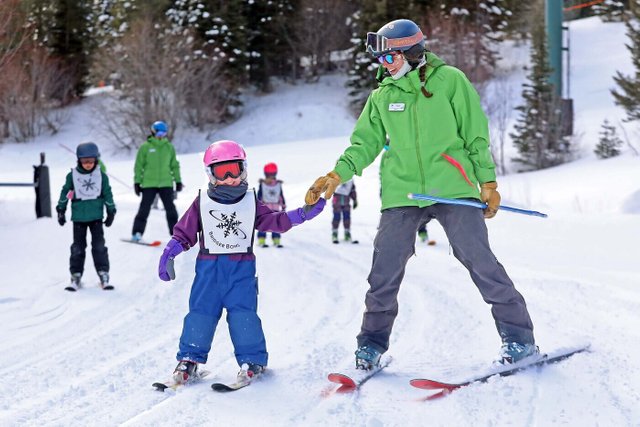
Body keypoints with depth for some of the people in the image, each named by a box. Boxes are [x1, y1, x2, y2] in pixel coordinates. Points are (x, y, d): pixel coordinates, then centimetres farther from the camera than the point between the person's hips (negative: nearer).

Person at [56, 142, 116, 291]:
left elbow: (108, 194, 8)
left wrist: (111, 212, 9)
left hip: (96, 217, 0)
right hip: (78, 217, 0)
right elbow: (65, 193, 6)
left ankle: (103, 275, 1)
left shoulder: (101, 176, 1)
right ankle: (75, 276, 9)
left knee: (99, 246, -3)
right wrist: (61, 210, 8)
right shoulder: (72, 176, -2)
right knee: (78, 247, 3)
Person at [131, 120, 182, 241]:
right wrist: (137, 182, -1)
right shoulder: (145, 147, 0)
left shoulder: (169, 147, 9)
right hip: (149, 184, -2)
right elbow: (139, 165, 2)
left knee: (170, 208, 1)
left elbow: (174, 165, 16)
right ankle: (137, 233, 3)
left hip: (166, 184, 2)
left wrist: (178, 180, 13)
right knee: (144, 208, -2)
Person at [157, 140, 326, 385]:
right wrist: (169, 254, -2)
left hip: (242, 266, 0)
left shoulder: (250, 202, 8)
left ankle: (252, 359, 1)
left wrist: (302, 214, -4)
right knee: (201, 310, -3)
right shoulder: (202, 203, 4)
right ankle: (190, 358, 5)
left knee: (243, 312, -9)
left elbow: (275, 221, 7)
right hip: (209, 266, 0)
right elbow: (184, 232, 7)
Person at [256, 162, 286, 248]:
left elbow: (281, 196, 12)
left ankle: (276, 241, 8)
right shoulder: (262, 184, -3)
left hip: (276, 208, 3)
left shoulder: (278, 184, 5)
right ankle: (261, 240, 1)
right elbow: (259, 196, 0)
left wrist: (283, 207, 11)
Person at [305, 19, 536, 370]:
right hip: (401, 193, 3)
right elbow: (365, 143, 12)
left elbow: (476, 134, 3)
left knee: (479, 260, -9)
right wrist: (337, 175, -5)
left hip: (452, 188, -3)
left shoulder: (449, 80, 2)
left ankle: (518, 337, 0)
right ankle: (372, 342, 17)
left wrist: (487, 182, -1)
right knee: (384, 271, 1)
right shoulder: (381, 97, 12)